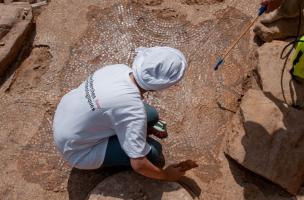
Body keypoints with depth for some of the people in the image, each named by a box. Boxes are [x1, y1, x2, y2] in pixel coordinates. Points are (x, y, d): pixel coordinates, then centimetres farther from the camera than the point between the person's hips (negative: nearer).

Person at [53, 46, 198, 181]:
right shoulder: (134, 110, -34)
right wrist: (166, 175, -8)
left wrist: (147, 127, 18)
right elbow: (139, 165, -28)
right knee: (153, 152, -15)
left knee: (150, 115, 2)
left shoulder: (121, 69, -12)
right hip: (77, 150, -7)